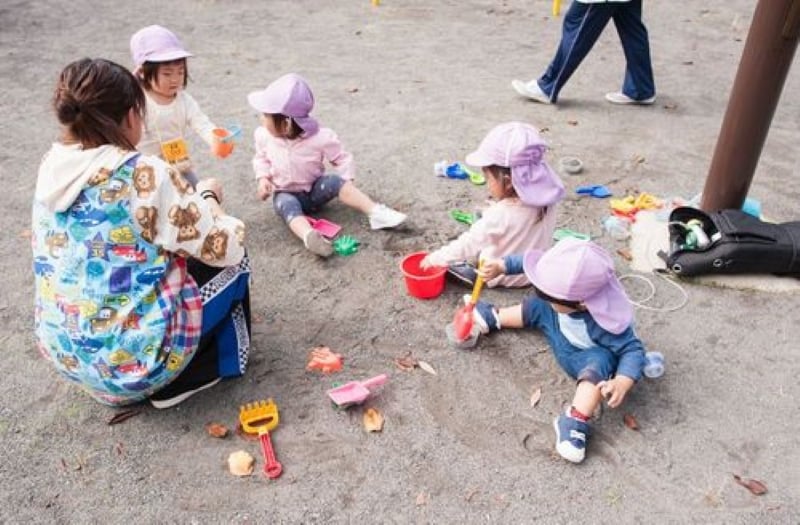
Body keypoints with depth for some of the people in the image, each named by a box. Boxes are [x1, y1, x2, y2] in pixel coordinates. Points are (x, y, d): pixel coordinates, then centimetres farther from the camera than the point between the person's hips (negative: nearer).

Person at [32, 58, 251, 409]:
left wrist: (183, 195, 10)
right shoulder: (145, 176, -23)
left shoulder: (52, 168, -1)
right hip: (135, 360, -7)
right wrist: (208, 198, 3)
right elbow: (225, 248, -15)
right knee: (232, 264, 11)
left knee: (179, 256, 26)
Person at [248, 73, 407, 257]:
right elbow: (261, 158, 8)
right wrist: (263, 178, -9)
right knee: (285, 204, -34)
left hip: (314, 191, -1)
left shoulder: (319, 138, -22)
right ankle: (309, 235, -63)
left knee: (334, 181, -30)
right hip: (285, 194, 1)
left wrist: (346, 185, -22)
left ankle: (376, 212, -36)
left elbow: (343, 159, -10)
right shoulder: (264, 135, -12)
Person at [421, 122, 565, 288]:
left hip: (502, 277, -6)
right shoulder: (546, 199, -16)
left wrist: (435, 258, -11)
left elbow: (466, 246, -24)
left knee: (451, 258, 12)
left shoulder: (499, 215, -33)